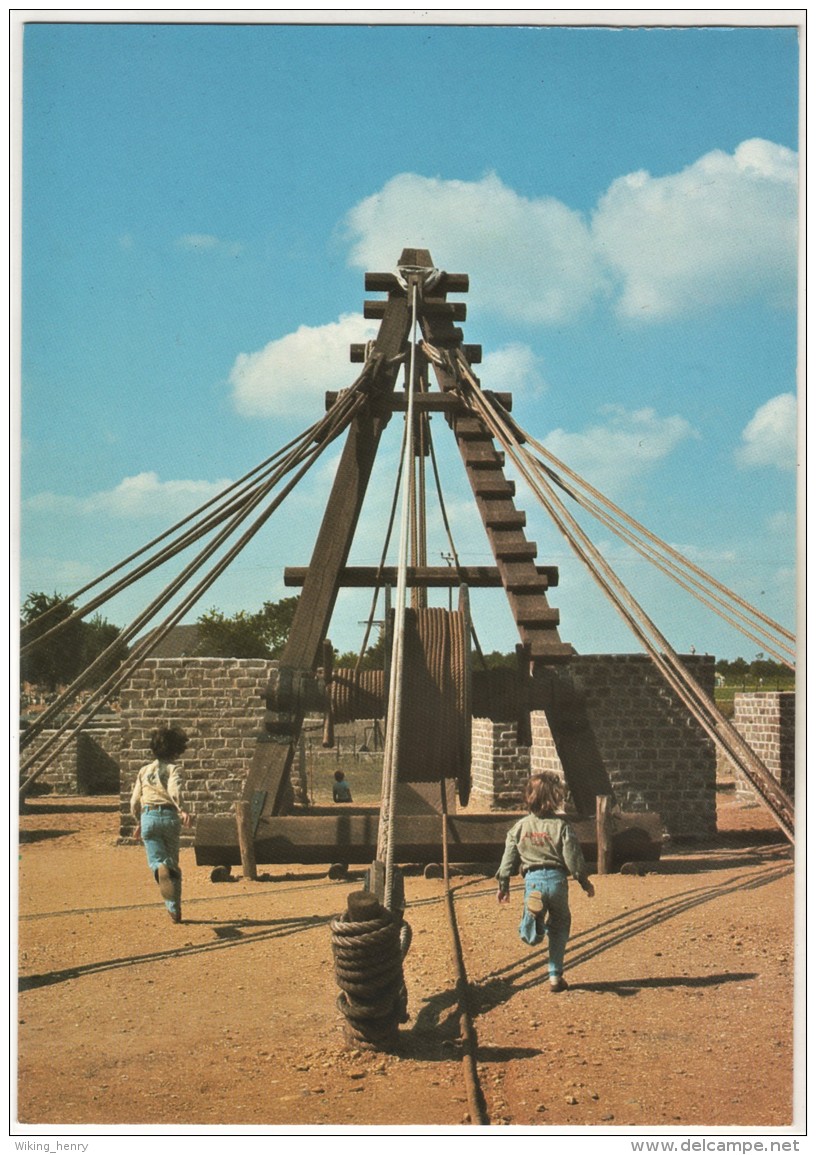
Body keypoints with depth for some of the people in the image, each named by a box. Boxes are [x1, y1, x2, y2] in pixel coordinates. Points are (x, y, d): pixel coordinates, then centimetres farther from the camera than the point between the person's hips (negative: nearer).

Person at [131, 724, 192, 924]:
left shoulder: (145, 770, 17)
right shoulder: (173, 768, 4)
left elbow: (135, 801, 18)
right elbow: (174, 790, -18)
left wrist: (139, 822, 32)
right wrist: (182, 810, -30)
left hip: (148, 816, 2)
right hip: (170, 816, -2)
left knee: (156, 858, -4)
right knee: (173, 862, 11)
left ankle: (161, 870, -41)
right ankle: (175, 909, 12)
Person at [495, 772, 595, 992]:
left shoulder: (520, 827, 5)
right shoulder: (561, 826, -5)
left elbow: (508, 859, 6)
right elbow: (573, 859, -4)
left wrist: (503, 886, 15)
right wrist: (586, 883, 9)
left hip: (532, 880, 1)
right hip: (556, 879, -1)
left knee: (530, 936, 8)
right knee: (559, 926, 18)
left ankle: (534, 914, -27)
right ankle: (555, 976, 16)